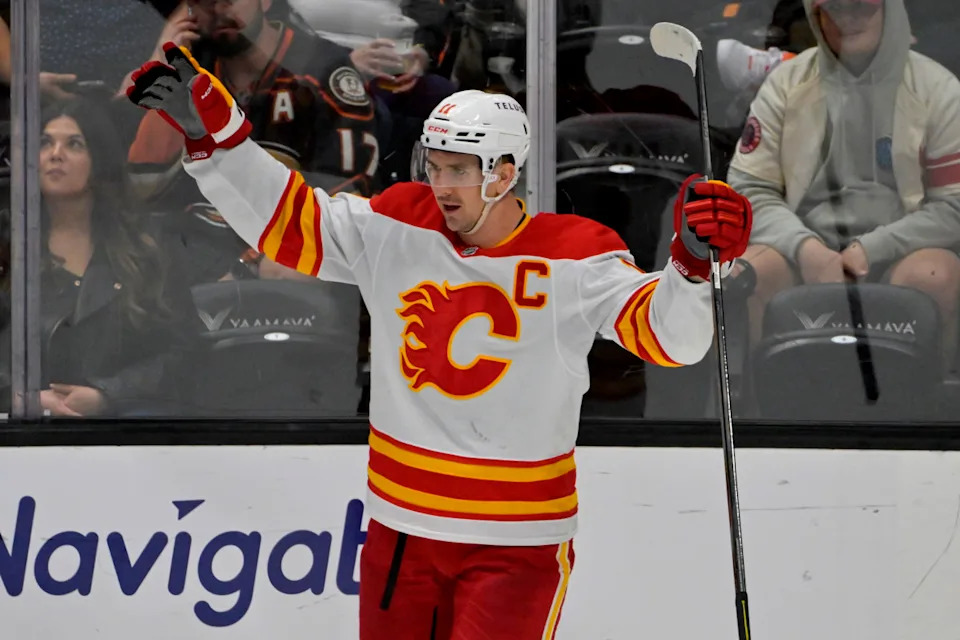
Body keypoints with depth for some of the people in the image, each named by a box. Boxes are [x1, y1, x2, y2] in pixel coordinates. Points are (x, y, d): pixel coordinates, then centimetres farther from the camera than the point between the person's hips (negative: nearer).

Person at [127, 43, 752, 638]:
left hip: (518, 540, -5)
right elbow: (289, 223, 2)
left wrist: (693, 261, -40)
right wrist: (212, 130, -7)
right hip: (402, 525, 5)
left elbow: (669, 334, -20)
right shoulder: (395, 227, -1)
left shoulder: (573, 256, -13)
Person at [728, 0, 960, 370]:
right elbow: (748, 191, 0)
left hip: (898, 253, -1)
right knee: (749, 273, -30)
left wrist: (872, 249, -17)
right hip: (806, 252, 1)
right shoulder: (786, 85, 6)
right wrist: (805, 248, -19)